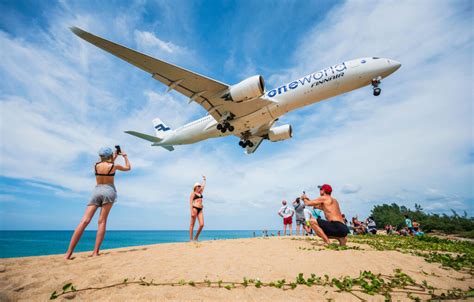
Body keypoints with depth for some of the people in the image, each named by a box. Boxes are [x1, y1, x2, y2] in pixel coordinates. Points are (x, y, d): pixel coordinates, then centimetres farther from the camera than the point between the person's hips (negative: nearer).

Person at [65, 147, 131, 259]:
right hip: (109, 191, -3)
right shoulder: (114, 166, -1)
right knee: (102, 221, -2)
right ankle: (95, 252, -7)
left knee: (84, 221, -4)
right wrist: (125, 156, 25)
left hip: (97, 191, 3)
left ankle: (69, 253, -8)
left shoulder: (96, 165, 8)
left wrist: (114, 158, 35)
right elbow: (128, 168, 15)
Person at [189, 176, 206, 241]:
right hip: (195, 208, -6)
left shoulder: (200, 193, 20)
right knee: (192, 224, -3)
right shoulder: (193, 193, 2)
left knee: (202, 224, -5)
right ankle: (191, 239, 2)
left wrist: (204, 179, 43)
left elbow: (203, 186, 33)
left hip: (200, 210, 6)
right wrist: (192, 211, -15)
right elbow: (191, 203, -6)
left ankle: (196, 238, 10)